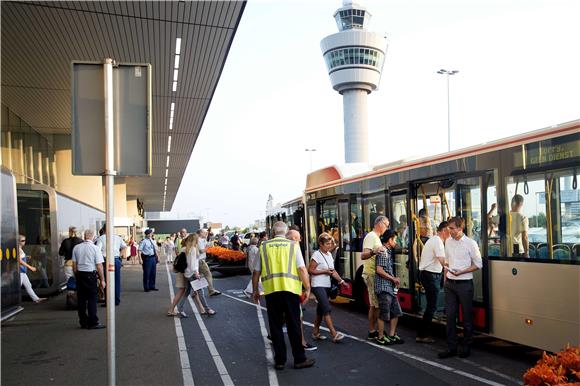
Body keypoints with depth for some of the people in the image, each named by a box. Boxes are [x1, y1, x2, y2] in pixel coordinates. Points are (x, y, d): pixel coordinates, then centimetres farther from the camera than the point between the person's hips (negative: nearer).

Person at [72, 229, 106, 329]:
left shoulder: (76, 248, 4)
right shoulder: (95, 248, -9)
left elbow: (74, 264, 8)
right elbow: (99, 266, -10)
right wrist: (102, 280, -4)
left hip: (79, 274, 5)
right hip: (91, 275, -5)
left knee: (81, 298, 11)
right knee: (92, 299, 1)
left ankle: (83, 322, 18)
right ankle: (93, 323, 3)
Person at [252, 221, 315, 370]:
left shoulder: (264, 246, 7)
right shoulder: (293, 245, 3)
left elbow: (256, 271, 8)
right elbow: (302, 269, -4)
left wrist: (255, 290, 19)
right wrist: (307, 288, 4)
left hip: (271, 290, 1)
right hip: (290, 289, -1)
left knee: (275, 326, 10)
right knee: (294, 325, 7)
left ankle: (280, 360, 15)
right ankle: (299, 359, 13)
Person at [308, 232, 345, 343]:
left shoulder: (329, 254, 13)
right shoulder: (317, 255, -12)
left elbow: (333, 271, 16)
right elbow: (310, 270, -14)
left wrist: (341, 280, 7)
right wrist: (324, 271, -15)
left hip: (326, 285, 8)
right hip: (318, 286, -8)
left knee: (320, 310, 12)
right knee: (327, 309, -13)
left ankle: (315, 332, 22)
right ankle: (334, 334, -15)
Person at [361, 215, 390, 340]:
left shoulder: (376, 237, 19)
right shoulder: (371, 236, -14)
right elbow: (363, 256, -29)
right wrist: (373, 251, -45)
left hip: (375, 275, 10)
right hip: (371, 274, -10)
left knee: (375, 304, 13)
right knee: (375, 304, -7)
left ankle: (373, 330, 19)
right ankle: (372, 332, 0)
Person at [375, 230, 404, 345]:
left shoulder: (389, 252, 15)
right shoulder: (383, 252, -15)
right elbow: (379, 270, -21)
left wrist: (394, 279, 7)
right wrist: (393, 278, -13)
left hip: (391, 287, 10)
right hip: (383, 287, -10)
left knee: (396, 312, 13)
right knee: (384, 314, -1)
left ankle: (392, 335, 22)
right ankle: (381, 338, 11)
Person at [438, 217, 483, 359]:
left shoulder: (470, 243, -9)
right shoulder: (448, 242, 7)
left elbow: (478, 264, -5)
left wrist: (461, 272, -16)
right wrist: (446, 278, 10)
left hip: (464, 283, -5)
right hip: (450, 283, 5)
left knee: (466, 317, 7)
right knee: (450, 316, 6)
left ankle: (466, 347, 21)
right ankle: (451, 347, 13)